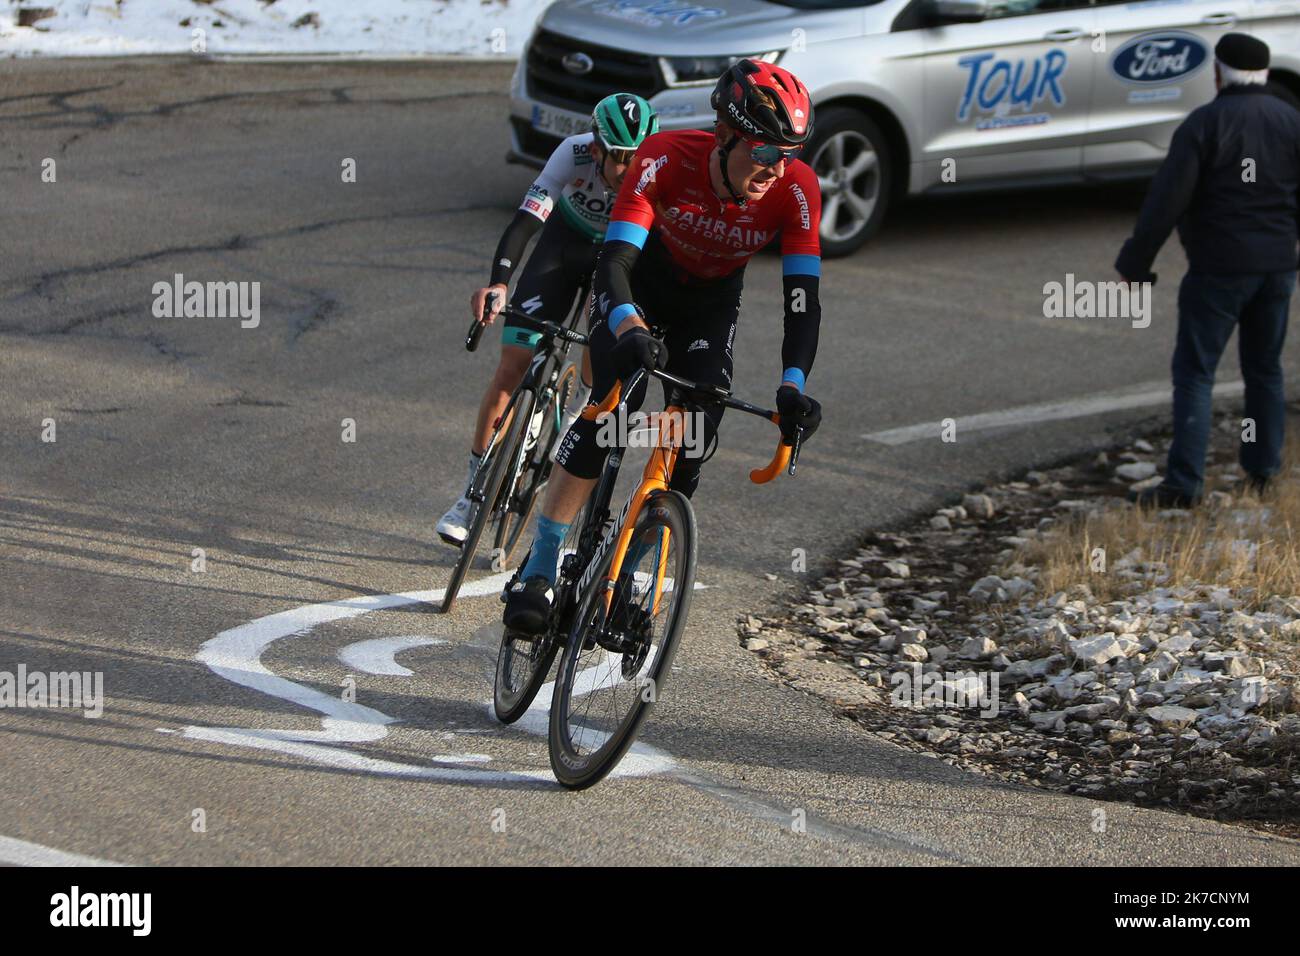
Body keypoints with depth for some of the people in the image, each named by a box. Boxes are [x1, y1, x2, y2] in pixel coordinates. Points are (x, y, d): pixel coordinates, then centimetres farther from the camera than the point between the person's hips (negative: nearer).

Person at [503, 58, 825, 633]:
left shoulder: (795, 188, -30)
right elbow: (613, 262, -42)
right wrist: (628, 328, -63)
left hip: (711, 303, 2)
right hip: (640, 282, -2)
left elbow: (802, 298, -31)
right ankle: (537, 574, -20)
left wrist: (793, 385, -47)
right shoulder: (667, 157, -36)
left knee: (695, 438, -15)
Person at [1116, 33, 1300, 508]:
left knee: (1194, 372, -2)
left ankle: (1183, 484, -8)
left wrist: (1134, 262, -8)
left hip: (1218, 268, -5)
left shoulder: (1203, 125, -11)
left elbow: (1166, 200, -15)